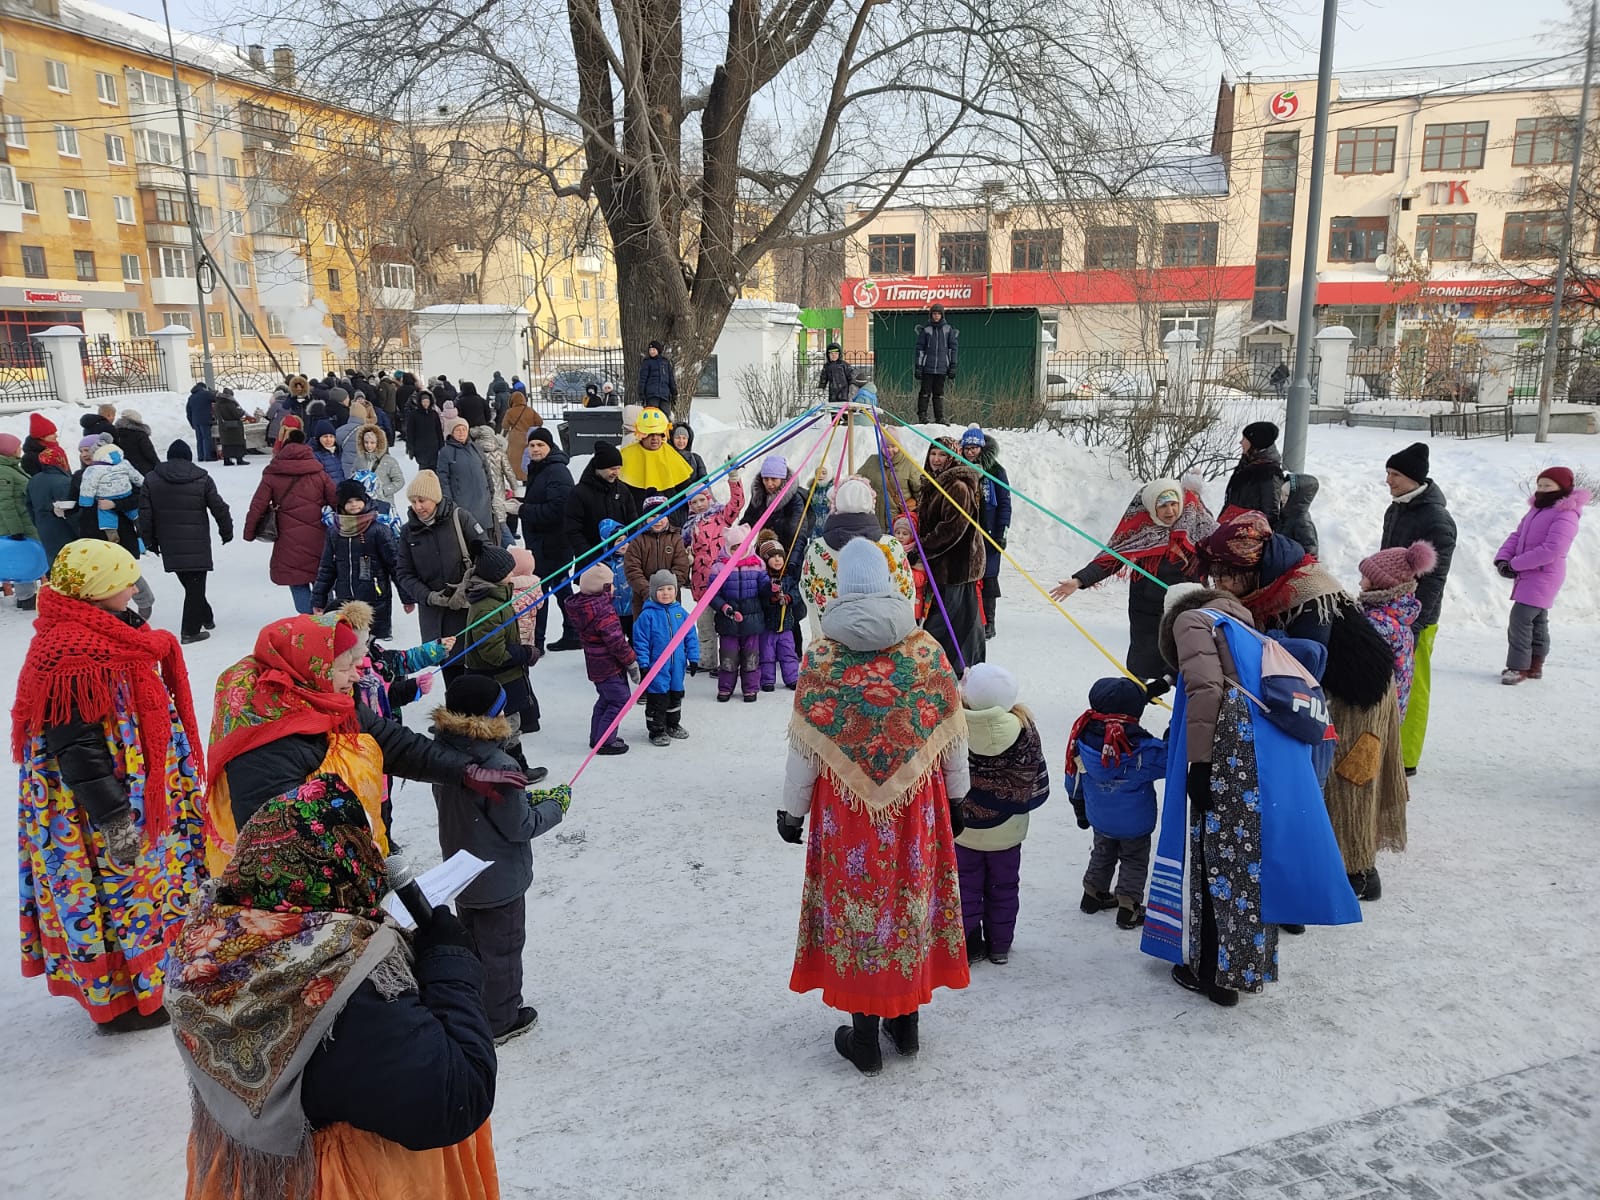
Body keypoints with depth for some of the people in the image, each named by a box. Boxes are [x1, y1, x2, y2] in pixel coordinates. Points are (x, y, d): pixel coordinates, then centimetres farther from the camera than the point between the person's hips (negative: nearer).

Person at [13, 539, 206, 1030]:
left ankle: (149, 975, 38)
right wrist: (113, 818, -24)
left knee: (146, 881, 21)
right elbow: (76, 747, -26)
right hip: (96, 812, -10)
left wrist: (180, 776, 25)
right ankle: (120, 999, 22)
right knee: (119, 890, 5)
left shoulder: (114, 631, 6)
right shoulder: (69, 656, -25)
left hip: (143, 795, 10)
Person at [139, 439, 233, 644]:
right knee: (196, 586, 2)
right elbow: (219, 508, -2)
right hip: (197, 545, -3)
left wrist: (150, 541, 13)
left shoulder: (151, 479, 4)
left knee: (189, 583, 17)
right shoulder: (202, 479, -4)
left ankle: (206, 618, 27)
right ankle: (190, 630, 1)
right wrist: (226, 532, 13)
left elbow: (145, 514, 4)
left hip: (170, 545, 3)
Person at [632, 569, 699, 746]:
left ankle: (673, 725, 38)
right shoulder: (647, 615, -12)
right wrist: (643, 664, -14)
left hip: (677, 666, 5)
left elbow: (691, 637, 7)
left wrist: (693, 658, 3)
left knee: (676, 696, 20)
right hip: (656, 668, -5)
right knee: (657, 698, 2)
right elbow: (640, 642, -11)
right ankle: (656, 730, 15)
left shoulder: (680, 612, 1)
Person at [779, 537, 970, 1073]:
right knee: (910, 897, 17)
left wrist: (793, 809, 4)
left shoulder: (821, 656, -12)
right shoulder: (926, 650, -6)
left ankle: (864, 1037, 21)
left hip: (846, 808, -2)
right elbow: (951, 735, 1)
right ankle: (906, 1023, 32)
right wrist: (956, 797, 14)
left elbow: (805, 744, -9)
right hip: (916, 805, 2)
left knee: (856, 904, 10)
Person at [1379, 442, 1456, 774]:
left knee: (1410, 689, -2)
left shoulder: (1437, 521, -16)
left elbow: (1433, 580, -18)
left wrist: (1414, 625, -20)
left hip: (1415, 620, -8)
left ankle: (1405, 759, 6)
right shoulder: (1395, 510, 11)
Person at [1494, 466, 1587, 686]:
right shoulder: (1537, 510, 14)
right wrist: (1503, 559, -6)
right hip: (1529, 575, 9)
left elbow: (1550, 551, -26)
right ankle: (1535, 665, 27)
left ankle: (1518, 667, -9)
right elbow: (1516, 536, 12)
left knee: (1520, 620, -14)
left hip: (1543, 577, -9)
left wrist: (1515, 564, -21)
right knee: (1537, 620, 17)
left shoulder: (1565, 517, -17)